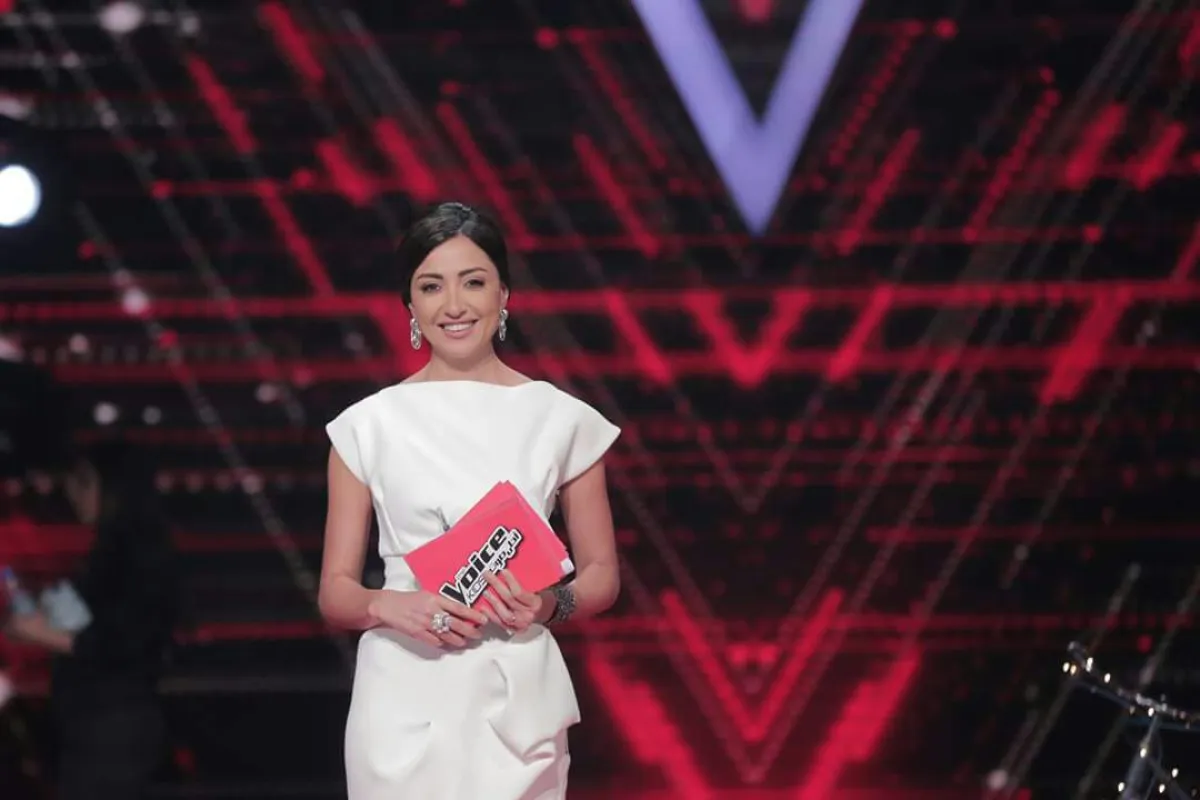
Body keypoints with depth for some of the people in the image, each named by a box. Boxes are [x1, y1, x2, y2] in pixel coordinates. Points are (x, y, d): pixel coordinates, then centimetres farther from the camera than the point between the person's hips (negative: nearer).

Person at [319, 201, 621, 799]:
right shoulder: (368, 425, 4)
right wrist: (388, 606, -15)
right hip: (405, 701, 0)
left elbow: (602, 575, 10)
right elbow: (335, 592, 6)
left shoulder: (560, 420, 4)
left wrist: (553, 605, -11)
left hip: (516, 701, 0)